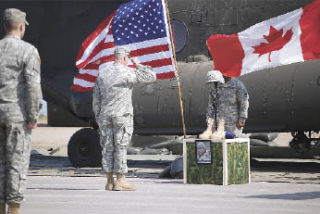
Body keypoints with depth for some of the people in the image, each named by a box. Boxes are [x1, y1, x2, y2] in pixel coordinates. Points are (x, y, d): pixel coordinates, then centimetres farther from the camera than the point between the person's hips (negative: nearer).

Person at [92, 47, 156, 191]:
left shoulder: (102, 74, 8)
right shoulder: (128, 73, -8)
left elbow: (96, 99, 10)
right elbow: (151, 76, -4)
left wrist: (98, 117, 17)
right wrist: (138, 66, 8)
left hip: (105, 116, 5)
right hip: (122, 115, -5)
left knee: (108, 148, 7)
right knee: (121, 148, -3)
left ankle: (109, 182, 8)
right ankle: (120, 182, -4)